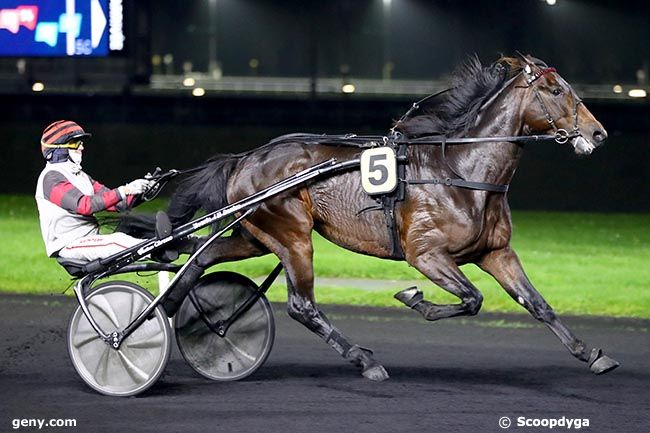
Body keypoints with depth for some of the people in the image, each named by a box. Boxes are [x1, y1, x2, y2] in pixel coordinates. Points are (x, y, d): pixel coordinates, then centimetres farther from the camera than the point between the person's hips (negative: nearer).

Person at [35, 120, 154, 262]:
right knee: (118, 240, -29)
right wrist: (124, 191, -28)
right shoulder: (51, 177, -9)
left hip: (91, 238, 9)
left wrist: (140, 191, -6)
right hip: (68, 245, -9)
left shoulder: (80, 176, 21)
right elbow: (84, 205, -24)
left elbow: (115, 203, 12)